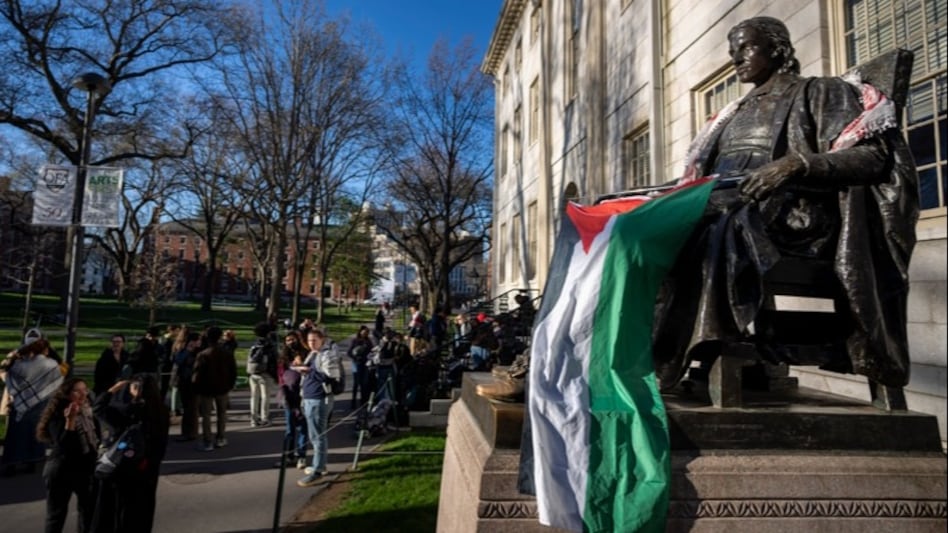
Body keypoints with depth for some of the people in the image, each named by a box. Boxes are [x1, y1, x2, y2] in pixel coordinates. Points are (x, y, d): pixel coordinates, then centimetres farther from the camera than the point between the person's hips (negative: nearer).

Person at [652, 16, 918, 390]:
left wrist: (798, 164, -19)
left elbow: (875, 156, -1)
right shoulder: (732, 114, 31)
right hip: (724, 208, 5)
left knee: (714, 230, -38)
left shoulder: (819, 92, 13)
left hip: (790, 213, -5)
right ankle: (645, 354, -33)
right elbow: (703, 171, 24)